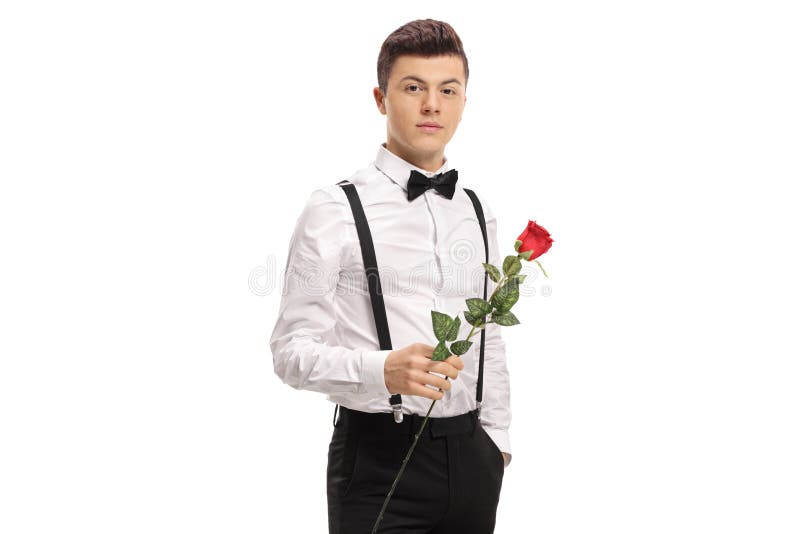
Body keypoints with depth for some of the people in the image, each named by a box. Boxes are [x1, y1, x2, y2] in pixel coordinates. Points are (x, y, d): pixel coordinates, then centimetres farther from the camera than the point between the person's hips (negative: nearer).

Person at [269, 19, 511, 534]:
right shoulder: (335, 210, -7)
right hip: (378, 457, -5)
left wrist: (497, 441, 14)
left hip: (469, 455, 5)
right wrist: (382, 371, -27)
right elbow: (292, 351, -12)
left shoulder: (479, 213, 13)